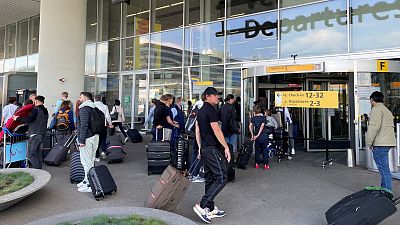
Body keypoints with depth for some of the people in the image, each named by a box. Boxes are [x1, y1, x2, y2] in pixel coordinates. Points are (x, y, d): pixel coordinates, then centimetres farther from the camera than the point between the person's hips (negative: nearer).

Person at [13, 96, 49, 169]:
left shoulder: (36, 109, -11)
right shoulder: (46, 111, 14)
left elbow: (28, 119, -19)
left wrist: (17, 119, -8)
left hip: (35, 135, -8)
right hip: (42, 134, 8)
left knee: (30, 154, -5)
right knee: (38, 154, 14)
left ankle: (38, 169, -10)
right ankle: (39, 168, 17)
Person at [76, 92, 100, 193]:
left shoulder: (84, 109, -13)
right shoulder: (94, 108, 16)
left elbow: (84, 125, -20)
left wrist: (81, 140, -19)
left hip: (87, 138, -10)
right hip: (94, 136, 10)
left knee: (86, 161, -5)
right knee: (90, 161, 17)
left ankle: (89, 185, -2)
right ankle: (87, 180, 28)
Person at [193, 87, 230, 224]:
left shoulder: (201, 111, 16)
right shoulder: (211, 110, -13)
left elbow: (197, 131, 18)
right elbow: (216, 131, -17)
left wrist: (200, 148, 21)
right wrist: (226, 147, -13)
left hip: (205, 149, 10)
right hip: (213, 149, -10)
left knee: (210, 179, 13)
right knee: (221, 178, -6)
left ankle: (210, 209, 20)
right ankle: (202, 206, -8)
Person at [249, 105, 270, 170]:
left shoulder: (253, 118, 0)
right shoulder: (263, 117, -5)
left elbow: (250, 126, -11)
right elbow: (262, 126, -16)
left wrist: (252, 134, -10)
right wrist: (258, 135, -17)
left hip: (257, 137, 2)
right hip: (264, 136, -2)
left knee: (257, 150, 13)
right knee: (264, 150, 7)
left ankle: (257, 164, 17)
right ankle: (265, 164, 9)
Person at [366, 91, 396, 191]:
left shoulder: (376, 109, -7)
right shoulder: (387, 110, 24)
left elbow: (374, 126, -18)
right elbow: (388, 127, 23)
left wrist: (369, 142, -11)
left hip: (380, 143, -10)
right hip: (388, 142, 10)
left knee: (384, 169, -8)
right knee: (384, 168, 17)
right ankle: (384, 189, 25)